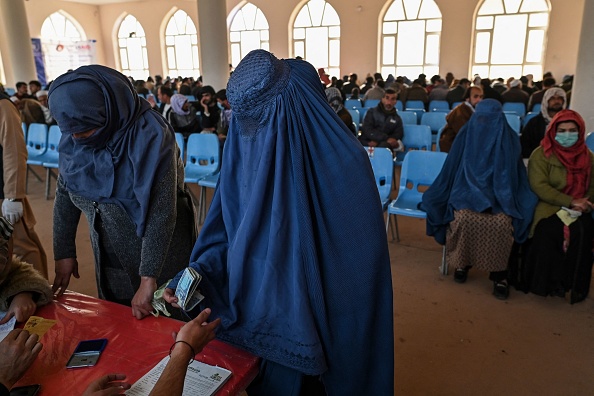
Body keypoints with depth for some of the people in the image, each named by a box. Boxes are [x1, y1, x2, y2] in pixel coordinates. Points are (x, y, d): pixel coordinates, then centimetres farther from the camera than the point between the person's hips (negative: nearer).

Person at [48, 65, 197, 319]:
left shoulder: (150, 137, -26)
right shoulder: (73, 138, -7)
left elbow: (162, 214, -28)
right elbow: (64, 194, 4)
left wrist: (149, 279, -28)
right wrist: (63, 252, 3)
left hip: (160, 259, -5)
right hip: (110, 262, 5)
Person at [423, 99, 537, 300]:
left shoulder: (509, 139, 0)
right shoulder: (466, 136, 1)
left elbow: (514, 175, 1)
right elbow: (451, 170, 6)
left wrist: (502, 198, -12)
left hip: (500, 197, 0)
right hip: (468, 194, 1)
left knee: (501, 223, -31)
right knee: (463, 218, -30)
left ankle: (499, 273, -12)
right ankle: (462, 262, -4)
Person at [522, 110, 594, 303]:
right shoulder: (541, 154, 1)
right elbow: (539, 186, -10)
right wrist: (570, 202, -15)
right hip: (548, 207, -3)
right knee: (549, 230, -32)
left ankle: (575, 285, -9)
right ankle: (548, 282, -14)